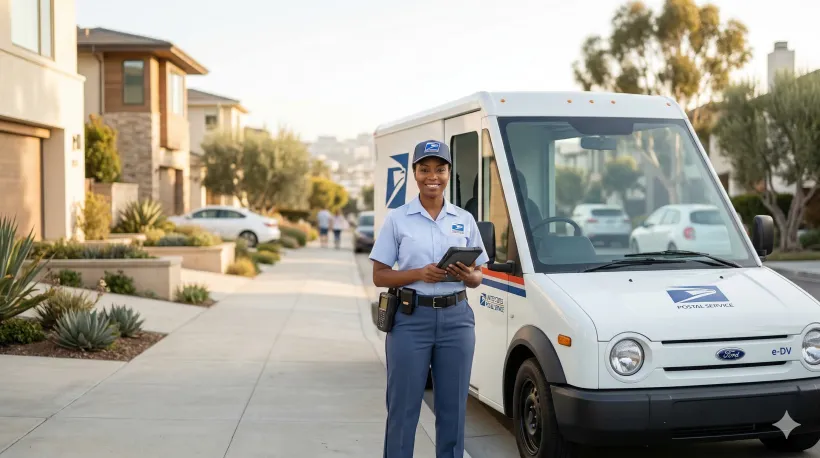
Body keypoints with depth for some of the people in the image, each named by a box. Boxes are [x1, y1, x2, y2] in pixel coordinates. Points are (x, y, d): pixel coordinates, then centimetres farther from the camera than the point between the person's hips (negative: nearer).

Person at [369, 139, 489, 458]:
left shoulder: (464, 220, 8)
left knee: (452, 408, 9)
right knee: (403, 408, 2)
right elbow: (379, 276, -1)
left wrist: (468, 276, -12)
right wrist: (420, 274, -17)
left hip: (456, 319, 3)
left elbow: (477, 278, 12)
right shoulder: (397, 219, 0)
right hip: (410, 319, -2)